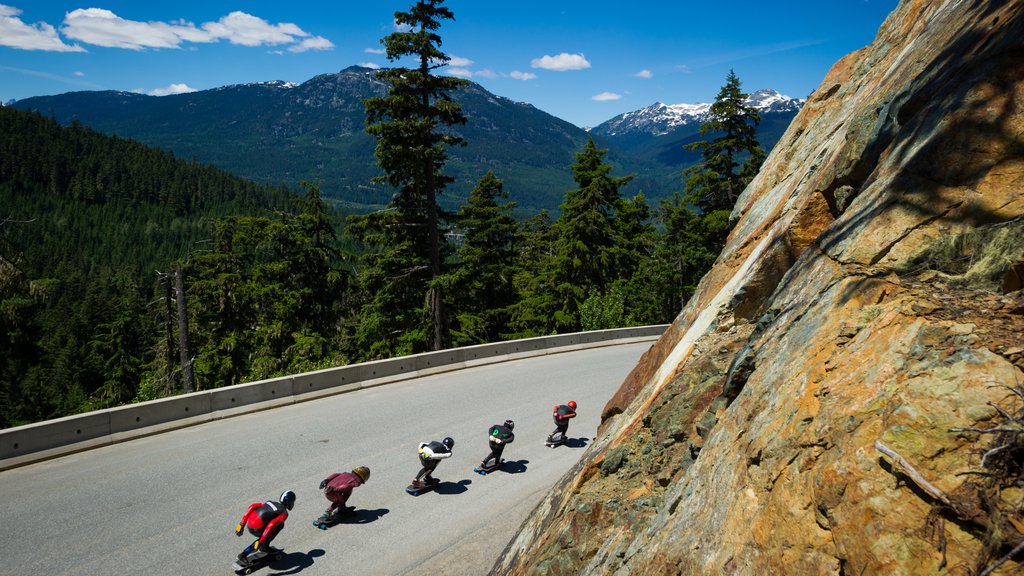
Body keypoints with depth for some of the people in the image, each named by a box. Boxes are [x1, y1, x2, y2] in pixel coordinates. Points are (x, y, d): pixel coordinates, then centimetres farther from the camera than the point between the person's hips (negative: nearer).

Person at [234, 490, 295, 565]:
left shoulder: (271, 502, 19)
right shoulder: (284, 513, -4)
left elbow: (253, 506, 10)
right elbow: (271, 525, -19)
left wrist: (242, 523, 8)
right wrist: (260, 542, -18)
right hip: (256, 529, -8)